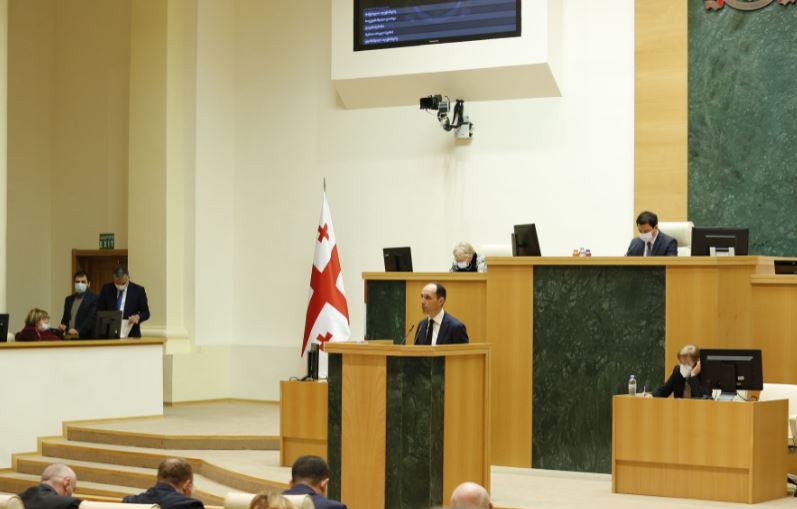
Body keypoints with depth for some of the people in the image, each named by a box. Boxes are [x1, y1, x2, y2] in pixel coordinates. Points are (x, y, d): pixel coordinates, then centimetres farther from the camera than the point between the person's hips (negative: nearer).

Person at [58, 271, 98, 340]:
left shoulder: (94, 299, -3)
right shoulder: (69, 299, 18)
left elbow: (91, 319, -12)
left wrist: (78, 331, -24)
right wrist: (63, 326, 0)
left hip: (85, 338, -5)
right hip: (68, 338, 5)